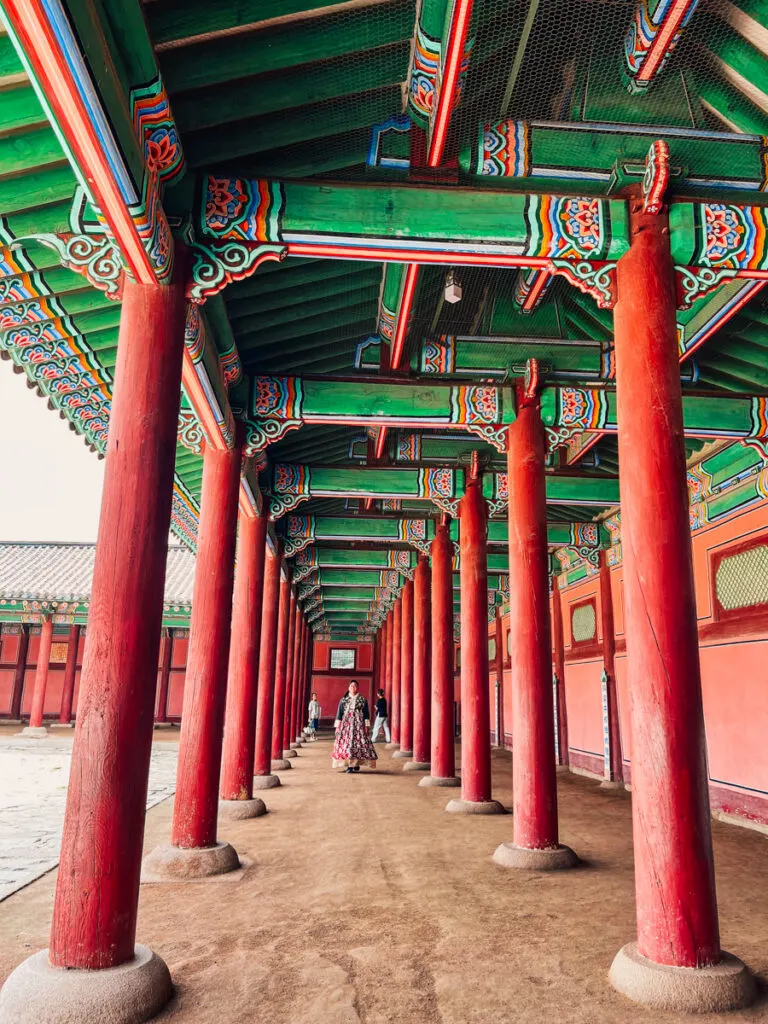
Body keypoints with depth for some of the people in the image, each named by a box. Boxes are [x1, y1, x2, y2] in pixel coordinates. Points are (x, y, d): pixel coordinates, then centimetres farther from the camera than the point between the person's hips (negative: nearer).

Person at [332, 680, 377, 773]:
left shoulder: (363, 700, 7)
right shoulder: (343, 700, 9)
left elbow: (366, 714, 7)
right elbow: (339, 714, 9)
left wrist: (367, 726, -1)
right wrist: (337, 727, 4)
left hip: (359, 724, 0)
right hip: (346, 724, 1)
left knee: (359, 743, -7)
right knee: (346, 743, -9)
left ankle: (357, 764, 2)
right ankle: (349, 765, -7)